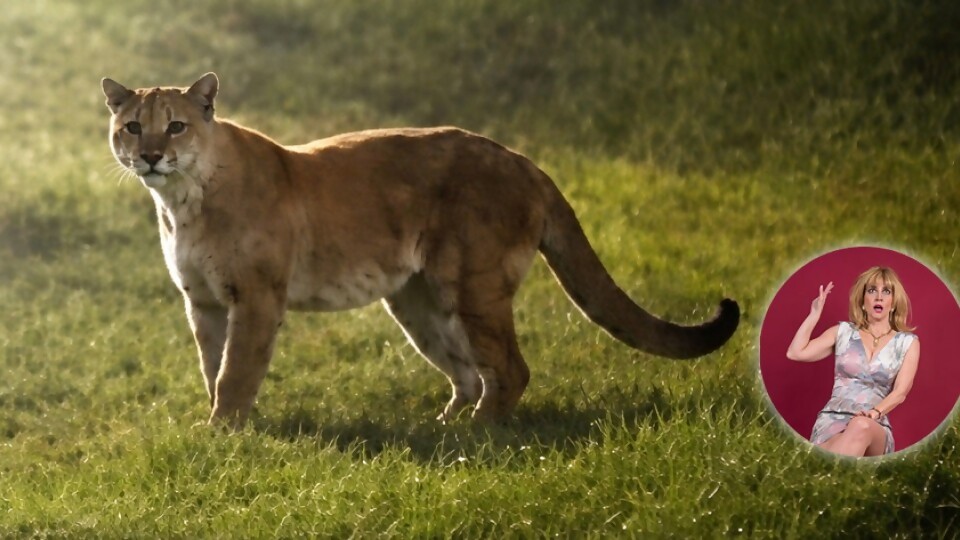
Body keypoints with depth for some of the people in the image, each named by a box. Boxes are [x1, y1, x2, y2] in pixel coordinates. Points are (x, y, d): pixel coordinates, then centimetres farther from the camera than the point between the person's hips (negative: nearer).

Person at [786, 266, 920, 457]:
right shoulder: (843, 332, 17)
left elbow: (900, 392, 1)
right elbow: (795, 353, 10)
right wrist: (815, 314, 10)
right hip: (833, 420, 1)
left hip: (874, 428, -1)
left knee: (862, 427, -44)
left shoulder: (907, 342, 13)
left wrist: (875, 413, -19)